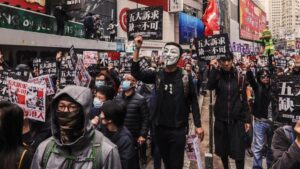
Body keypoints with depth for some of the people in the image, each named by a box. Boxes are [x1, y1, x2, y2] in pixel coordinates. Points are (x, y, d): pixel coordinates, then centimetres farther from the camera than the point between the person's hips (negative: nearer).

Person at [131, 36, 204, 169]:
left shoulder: (185, 77, -7)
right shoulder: (157, 76, 1)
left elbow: (193, 101, -3)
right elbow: (136, 73, -9)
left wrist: (198, 125, -5)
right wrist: (137, 49, -17)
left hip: (178, 129, -3)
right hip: (160, 128, 3)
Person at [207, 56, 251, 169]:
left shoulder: (238, 76, 0)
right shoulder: (217, 75, 1)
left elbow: (244, 99, 2)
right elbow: (210, 87, -20)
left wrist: (247, 119, 0)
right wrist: (214, 69, -21)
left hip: (237, 119, -1)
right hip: (221, 118, 1)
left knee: (238, 150, -5)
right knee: (222, 148, 12)